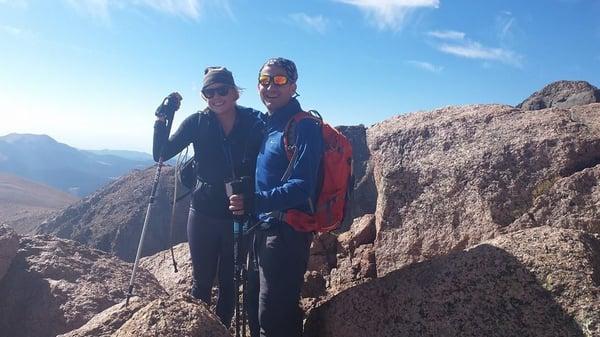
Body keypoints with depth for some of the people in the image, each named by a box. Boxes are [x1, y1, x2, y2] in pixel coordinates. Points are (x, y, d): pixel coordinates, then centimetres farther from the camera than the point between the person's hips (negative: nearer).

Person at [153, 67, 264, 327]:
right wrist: (162, 119, -20)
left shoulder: (254, 122, -8)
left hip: (240, 216, 0)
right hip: (203, 215, 1)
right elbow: (161, 154, -6)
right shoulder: (198, 123, -4)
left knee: (229, 282, 15)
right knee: (202, 281, 13)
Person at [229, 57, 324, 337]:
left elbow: (302, 188, -24)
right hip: (263, 230, 9)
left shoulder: (303, 127, -14)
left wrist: (253, 203, -34)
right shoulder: (265, 125, 12)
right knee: (255, 309, 22)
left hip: (287, 233, -9)